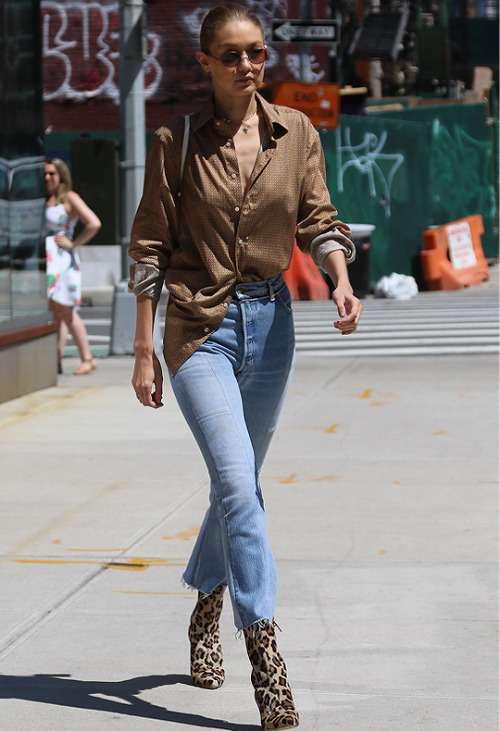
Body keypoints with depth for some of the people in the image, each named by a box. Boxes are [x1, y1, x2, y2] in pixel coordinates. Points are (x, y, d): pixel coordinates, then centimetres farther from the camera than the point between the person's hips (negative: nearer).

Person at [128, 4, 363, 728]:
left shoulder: (296, 133, 4)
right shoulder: (176, 141, -4)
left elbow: (318, 221, 4)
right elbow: (150, 248, -2)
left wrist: (342, 281, -17)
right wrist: (144, 351, -4)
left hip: (270, 322, 4)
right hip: (200, 326, -4)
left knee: (238, 484, 14)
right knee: (238, 485, -16)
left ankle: (206, 611, 37)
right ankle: (266, 660, -16)